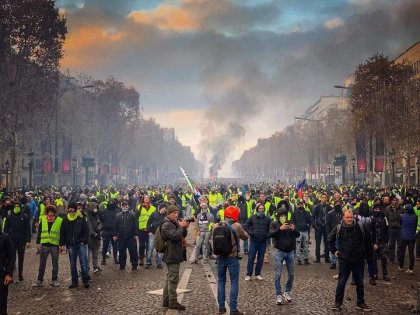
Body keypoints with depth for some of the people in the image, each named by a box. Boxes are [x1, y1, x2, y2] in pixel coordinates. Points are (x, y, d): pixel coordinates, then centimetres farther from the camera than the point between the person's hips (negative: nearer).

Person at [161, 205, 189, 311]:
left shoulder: (174, 223, 17)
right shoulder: (166, 225, -14)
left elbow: (182, 235, 20)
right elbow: (175, 236, -26)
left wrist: (184, 228, 2)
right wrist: (181, 226, -16)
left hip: (175, 255, 10)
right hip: (172, 255, -10)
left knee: (169, 278, 15)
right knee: (173, 278, -7)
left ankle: (166, 300, 23)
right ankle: (172, 302, -3)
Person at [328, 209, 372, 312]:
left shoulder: (360, 227, -5)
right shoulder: (338, 228, -6)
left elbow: (367, 239, 11)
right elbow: (330, 239, 9)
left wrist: (364, 250, 12)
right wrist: (334, 251, 6)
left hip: (358, 259, 1)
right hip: (344, 260, -1)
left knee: (359, 282, 10)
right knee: (341, 282, 4)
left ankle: (361, 303, 22)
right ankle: (338, 302, 15)